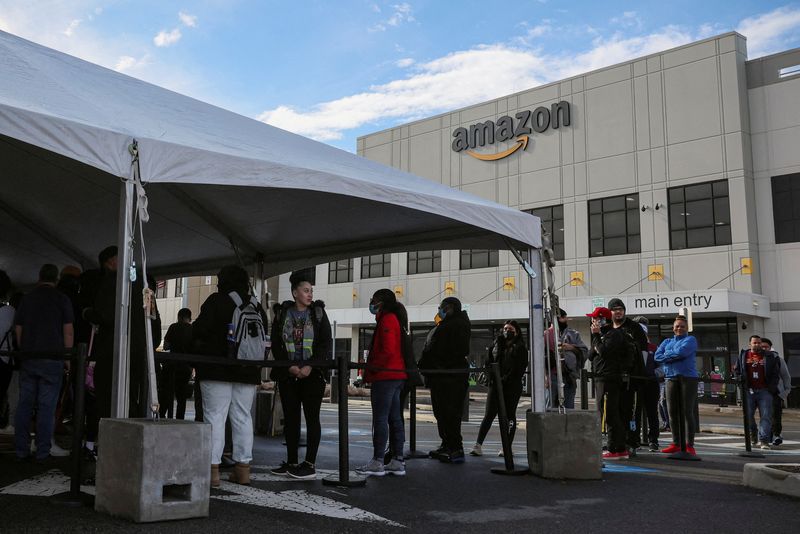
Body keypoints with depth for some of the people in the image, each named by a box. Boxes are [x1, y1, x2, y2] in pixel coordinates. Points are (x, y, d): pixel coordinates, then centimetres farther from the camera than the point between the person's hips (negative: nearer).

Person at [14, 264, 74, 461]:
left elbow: (18, 329, 11)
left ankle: (21, 450, 9)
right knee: (46, 406, -1)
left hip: (27, 358, 3)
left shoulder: (27, 299, 10)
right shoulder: (62, 300, 0)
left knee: (25, 404, 8)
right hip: (52, 359, -3)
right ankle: (42, 451, 0)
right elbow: (68, 331, -4)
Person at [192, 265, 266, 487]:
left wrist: (197, 346, 10)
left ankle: (212, 468, -7)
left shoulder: (216, 301, -4)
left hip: (218, 368, -5)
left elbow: (200, 331, -7)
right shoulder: (256, 307, 12)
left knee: (215, 417, -3)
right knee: (242, 417, 10)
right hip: (248, 370, 5)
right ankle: (243, 468, 12)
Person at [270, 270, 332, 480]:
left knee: (312, 418, -2)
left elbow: (326, 343, -4)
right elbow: (276, 344, 3)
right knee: (290, 418, 6)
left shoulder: (318, 313, 2)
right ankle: (291, 462, 14)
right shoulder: (283, 313, 7)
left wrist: (310, 367, -14)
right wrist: (289, 367, -10)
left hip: (312, 374, -2)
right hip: (288, 374, 3)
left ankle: (310, 465, 1)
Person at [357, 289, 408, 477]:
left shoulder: (387, 320, -11)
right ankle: (398, 461, 13)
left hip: (385, 376, -10)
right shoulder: (395, 319, 18)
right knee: (394, 418, 10)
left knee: (380, 419, -6)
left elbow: (388, 350, -21)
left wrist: (373, 367, -12)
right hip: (396, 375, 10)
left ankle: (377, 462, -3)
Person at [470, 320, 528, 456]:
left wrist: (505, 380, -13)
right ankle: (478, 445, -6)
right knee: (489, 415, -3)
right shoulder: (496, 344, 14)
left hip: (512, 387, -2)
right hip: (495, 385, 2)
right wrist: (492, 377, -2)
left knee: (509, 416, 5)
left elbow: (520, 368, -6)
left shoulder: (520, 348, 2)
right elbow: (489, 362, 12)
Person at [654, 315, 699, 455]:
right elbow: (657, 357, 5)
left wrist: (667, 355, 1)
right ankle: (676, 443, 13)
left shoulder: (690, 340, 6)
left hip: (688, 378, -5)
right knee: (673, 412, 5)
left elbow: (681, 352, -13)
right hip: (671, 379, 5)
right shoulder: (667, 341, 20)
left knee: (687, 412, -5)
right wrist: (674, 355, -6)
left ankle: (689, 445, -1)